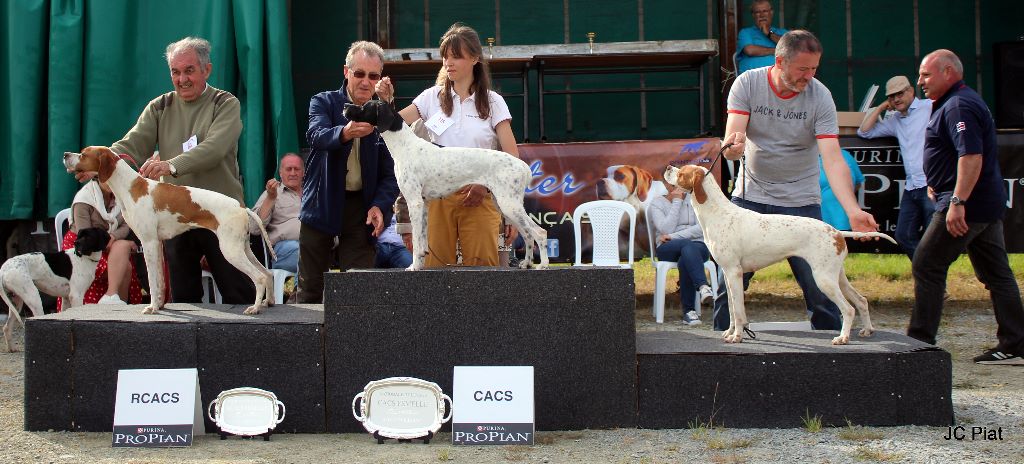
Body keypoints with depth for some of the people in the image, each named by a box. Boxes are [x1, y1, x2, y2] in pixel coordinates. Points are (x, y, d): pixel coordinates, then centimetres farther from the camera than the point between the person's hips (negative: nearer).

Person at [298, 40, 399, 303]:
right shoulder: (323, 102, 0)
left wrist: (379, 205, -17)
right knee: (310, 288, 7)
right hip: (321, 205, -1)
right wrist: (346, 132, -45)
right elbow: (316, 135, -23)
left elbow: (390, 173, 2)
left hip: (362, 208, 1)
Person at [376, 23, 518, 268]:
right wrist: (386, 102, -15)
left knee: (481, 267, -7)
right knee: (436, 267, -4)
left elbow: (512, 161, 0)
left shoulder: (492, 102, 5)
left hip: (479, 198, -1)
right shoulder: (432, 97, 9)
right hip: (438, 196, 1)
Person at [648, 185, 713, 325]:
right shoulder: (656, 203, 8)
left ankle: (689, 311, -33)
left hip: (698, 246, 1)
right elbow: (666, 229, -9)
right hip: (668, 249, -1)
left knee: (684, 261, -36)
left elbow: (701, 229, -3)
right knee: (687, 245, -37)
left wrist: (674, 236, -12)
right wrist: (677, 202, -5)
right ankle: (703, 286, -55)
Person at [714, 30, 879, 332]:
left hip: (800, 201, -1)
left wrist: (853, 211, -32)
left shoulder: (820, 97, -11)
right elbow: (730, 149, -16)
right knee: (728, 282, -1)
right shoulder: (747, 83, -9)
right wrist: (734, 145, -42)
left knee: (818, 285, -5)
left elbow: (833, 160, -19)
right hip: (750, 196, 1)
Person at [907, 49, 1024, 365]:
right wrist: (939, 184, 29)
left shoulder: (958, 106, -15)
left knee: (927, 268, -5)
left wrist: (957, 202, -30)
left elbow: (971, 156, -26)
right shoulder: (953, 103, 18)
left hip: (966, 205, -11)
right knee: (996, 274, 9)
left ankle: (920, 341, -2)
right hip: (988, 203, 11)